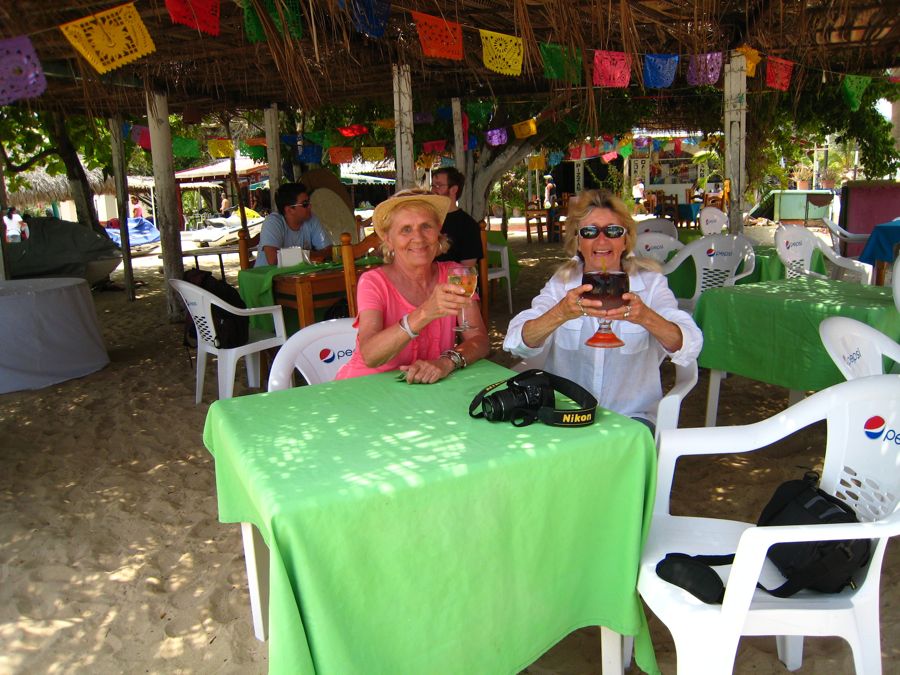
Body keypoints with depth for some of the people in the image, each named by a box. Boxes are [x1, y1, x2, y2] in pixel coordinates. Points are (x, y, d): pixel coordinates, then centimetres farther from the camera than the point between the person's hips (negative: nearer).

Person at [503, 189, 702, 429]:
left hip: (631, 417, 0)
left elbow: (689, 346, -16)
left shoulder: (650, 283, 0)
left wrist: (646, 317, -36)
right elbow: (517, 343, -14)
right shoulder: (561, 283, 2)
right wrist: (561, 313, -33)